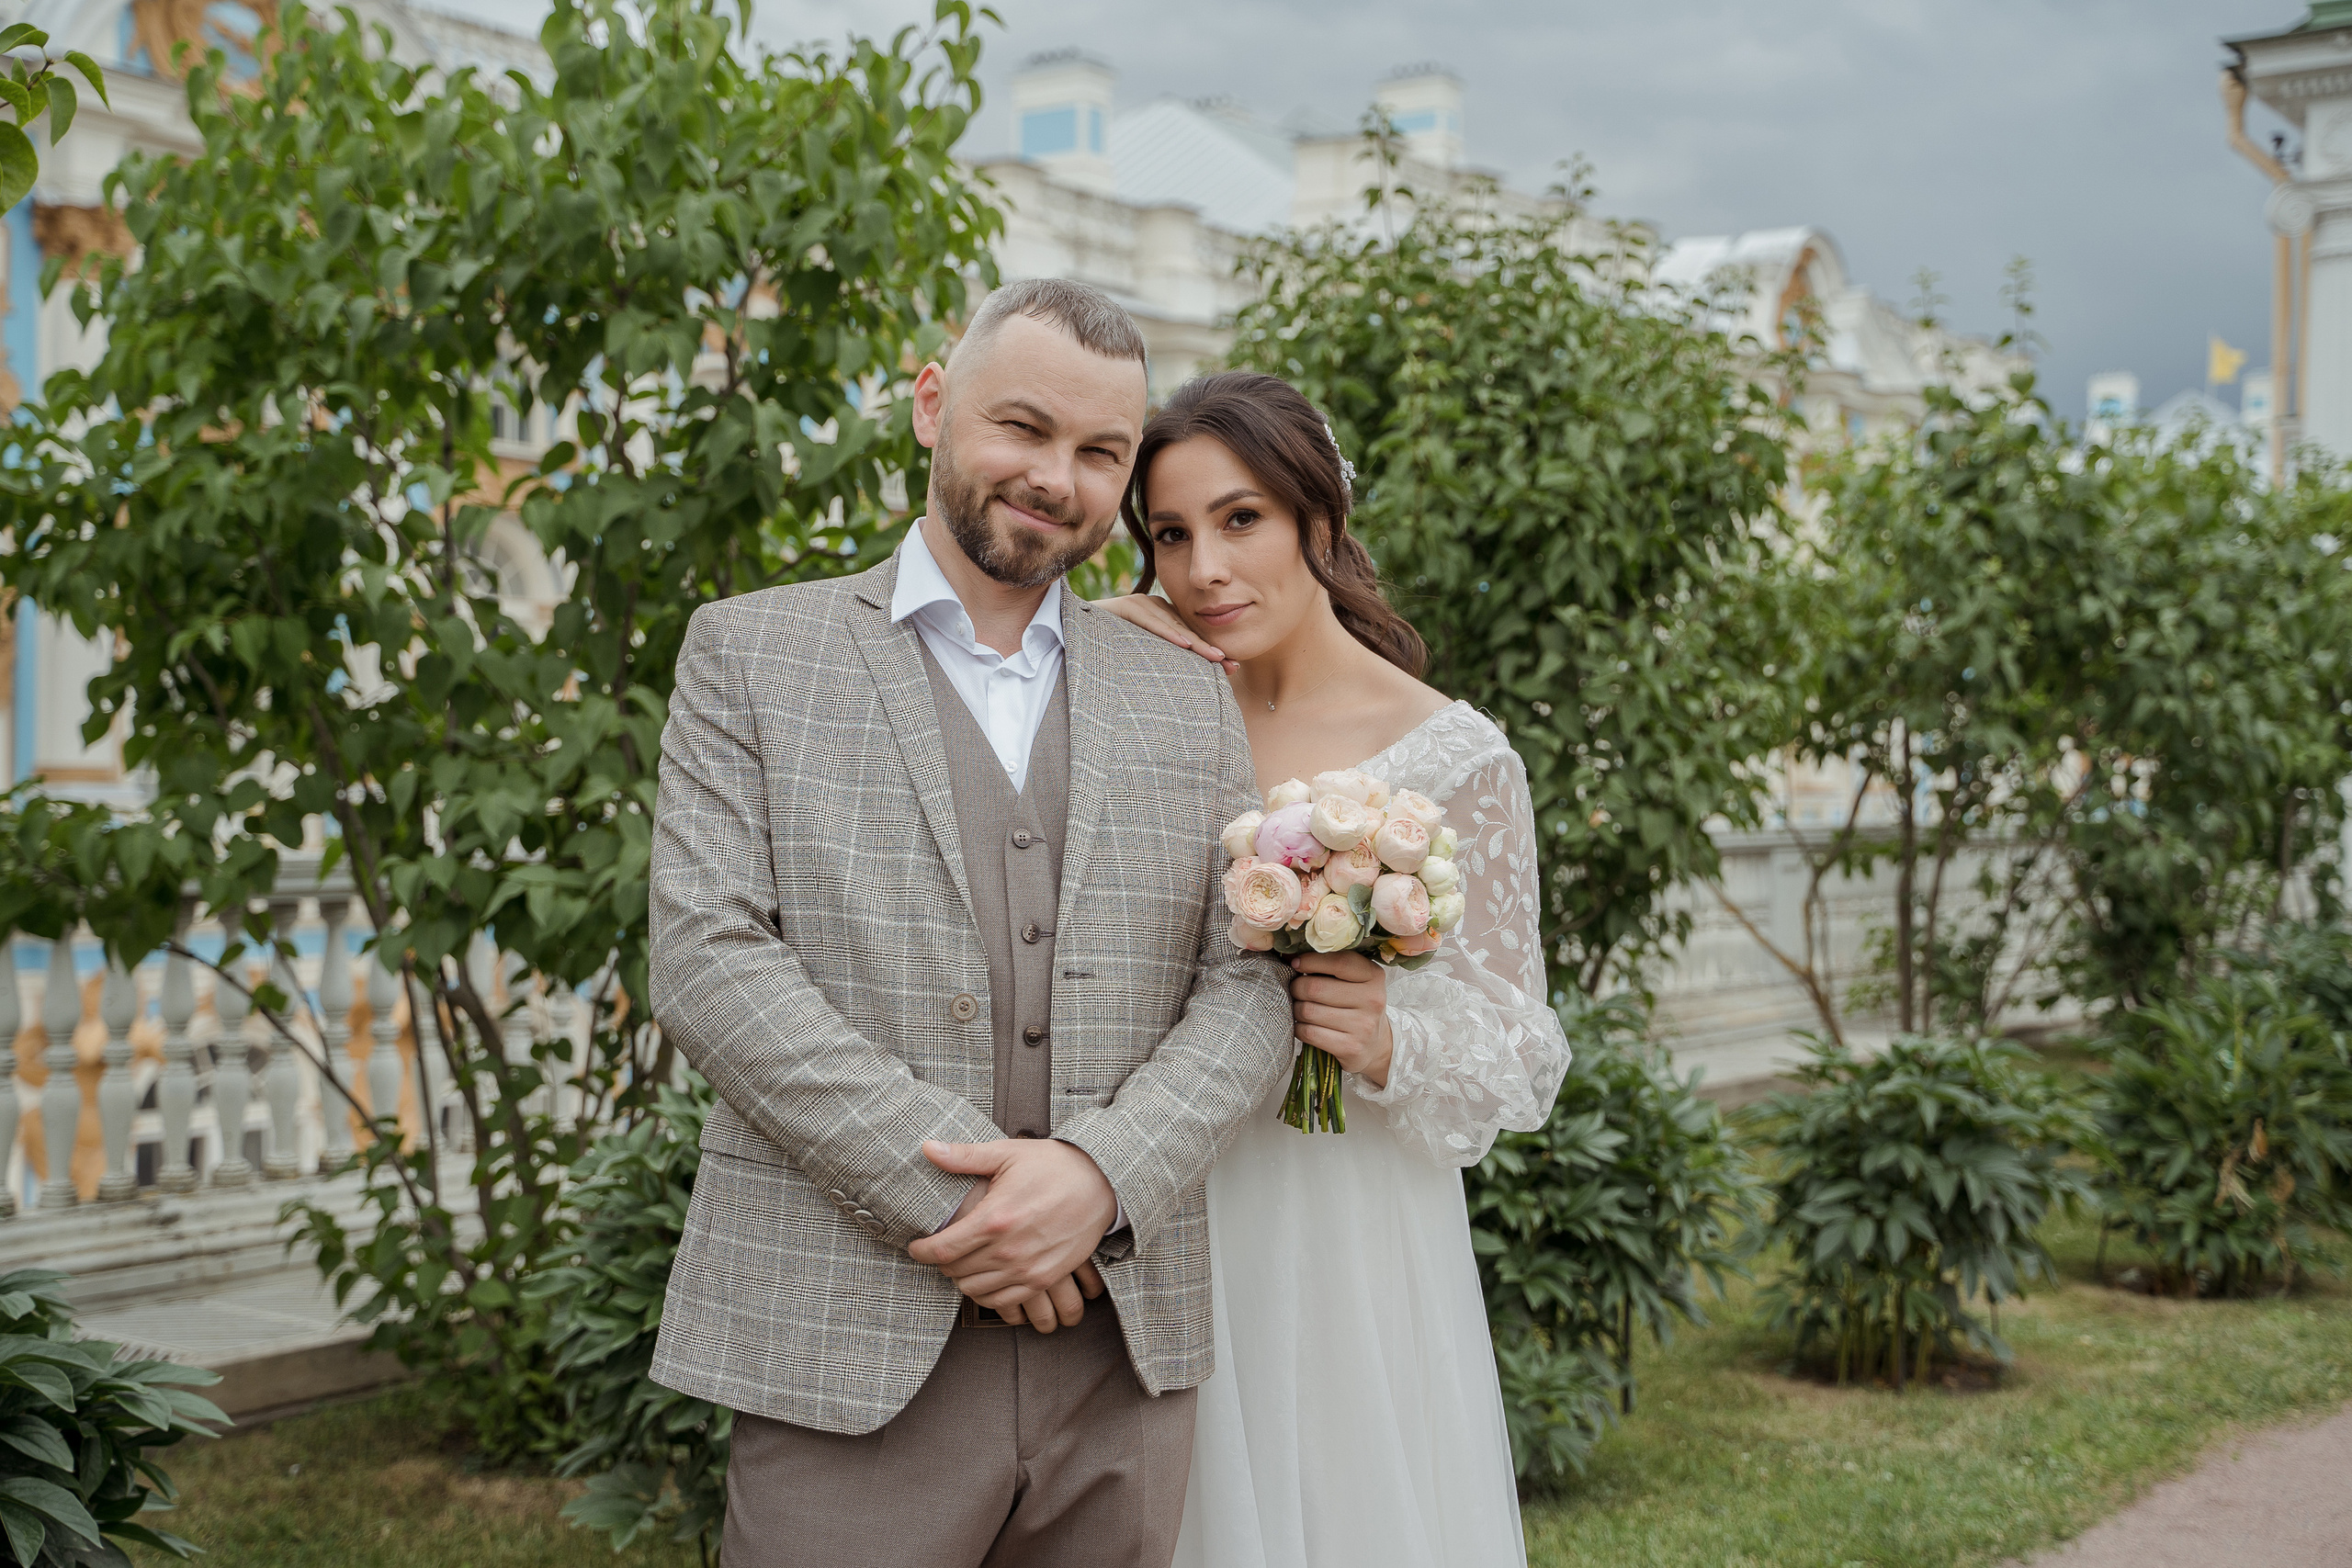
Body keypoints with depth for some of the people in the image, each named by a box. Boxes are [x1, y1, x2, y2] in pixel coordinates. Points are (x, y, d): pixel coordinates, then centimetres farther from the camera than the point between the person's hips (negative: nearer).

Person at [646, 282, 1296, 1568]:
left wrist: (1101, 1173, -12)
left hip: (1121, 1356, 3)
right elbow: (709, 960, -6)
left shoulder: (1190, 702, 13)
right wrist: (947, 1189, -14)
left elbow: (1247, 986, 6)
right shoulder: (749, 653, 5)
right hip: (847, 1355, -3)